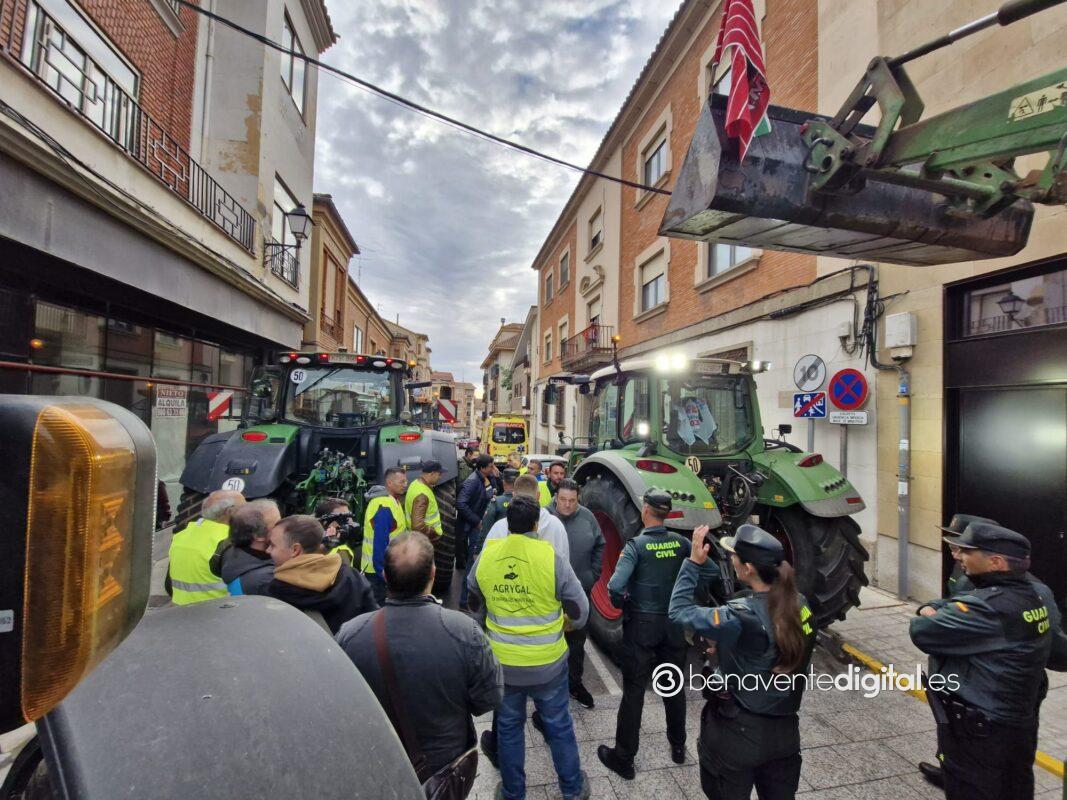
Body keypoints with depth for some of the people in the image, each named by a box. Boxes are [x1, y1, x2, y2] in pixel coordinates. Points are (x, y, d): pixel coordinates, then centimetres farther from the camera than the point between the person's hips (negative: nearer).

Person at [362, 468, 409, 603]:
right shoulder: (384, 507, -25)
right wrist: (384, 573, -23)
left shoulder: (391, 500, 7)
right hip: (380, 569, -9)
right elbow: (380, 543, -27)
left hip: (388, 566, 9)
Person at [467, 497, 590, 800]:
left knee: (508, 727, 23)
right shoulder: (552, 558, -20)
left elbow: (472, 602, 6)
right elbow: (580, 611, -11)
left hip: (502, 662, 2)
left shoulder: (485, 557, -11)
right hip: (548, 662, -1)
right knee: (559, 725, 21)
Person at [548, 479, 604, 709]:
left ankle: (575, 682, 38)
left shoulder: (587, 517, -4)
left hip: (581, 591, 3)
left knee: (577, 640, 18)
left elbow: (599, 546, 9)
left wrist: (594, 574, 4)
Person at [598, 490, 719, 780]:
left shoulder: (636, 545, -19)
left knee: (634, 691, 9)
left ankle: (623, 758, 23)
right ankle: (678, 746, 41)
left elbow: (615, 586, -28)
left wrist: (621, 604, -7)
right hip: (673, 623, 4)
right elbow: (712, 571, 1)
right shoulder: (680, 542, -6)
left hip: (641, 624, -4)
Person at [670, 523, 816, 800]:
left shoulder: (742, 616, -30)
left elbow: (679, 611, -21)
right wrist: (726, 644, 2)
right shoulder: (800, 605, -8)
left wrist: (693, 562, -17)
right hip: (785, 731, 6)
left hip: (739, 735, -6)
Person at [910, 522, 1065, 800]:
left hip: (977, 734, -8)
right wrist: (931, 608, -6)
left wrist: (931, 617, -7)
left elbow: (922, 631, -27)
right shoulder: (1039, 594, -4)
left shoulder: (988, 608, -31)